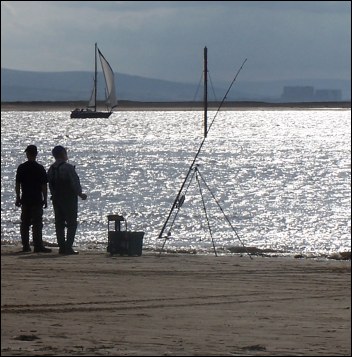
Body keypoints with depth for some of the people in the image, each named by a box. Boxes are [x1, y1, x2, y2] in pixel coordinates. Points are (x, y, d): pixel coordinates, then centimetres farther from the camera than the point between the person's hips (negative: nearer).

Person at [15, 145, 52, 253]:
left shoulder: (21, 168, 0)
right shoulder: (40, 168, -7)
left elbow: (18, 184, 3)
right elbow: (44, 185, -7)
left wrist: (18, 198, 11)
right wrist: (45, 199, 1)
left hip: (25, 200, 3)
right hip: (37, 200, -3)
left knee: (25, 223, 10)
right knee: (37, 224, -3)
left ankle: (25, 246, 12)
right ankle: (38, 246, -9)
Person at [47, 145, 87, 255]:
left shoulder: (51, 169, 7)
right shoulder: (68, 168, -14)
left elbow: (50, 185, 11)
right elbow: (75, 183, -14)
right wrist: (80, 194, 0)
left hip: (56, 199, 7)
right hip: (69, 199, -7)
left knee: (59, 223, 9)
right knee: (72, 224, -2)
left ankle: (62, 247, 8)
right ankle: (68, 247, -9)